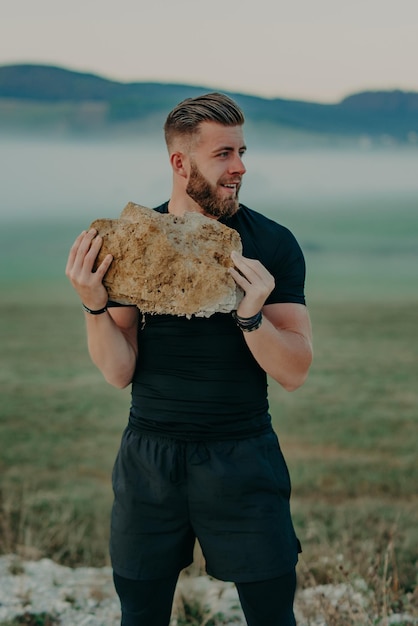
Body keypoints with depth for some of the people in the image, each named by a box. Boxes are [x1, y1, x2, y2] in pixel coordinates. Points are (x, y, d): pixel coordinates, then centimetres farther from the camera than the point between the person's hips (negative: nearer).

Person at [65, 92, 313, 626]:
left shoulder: (272, 244, -5)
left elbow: (294, 373, -7)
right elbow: (120, 372, -4)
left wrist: (252, 315, -25)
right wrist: (93, 302, -20)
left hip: (242, 457, -1)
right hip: (150, 456, 1)